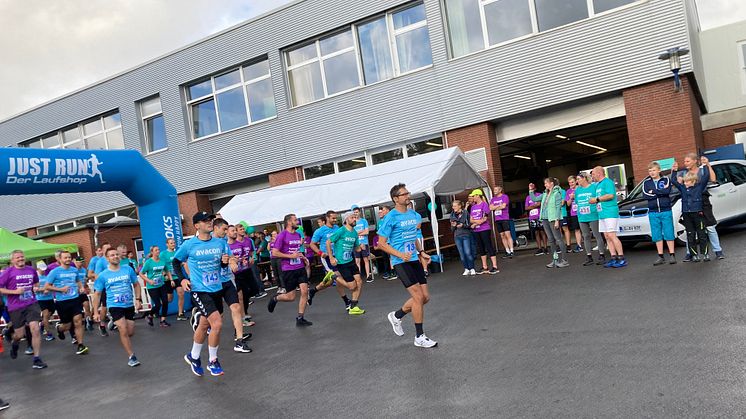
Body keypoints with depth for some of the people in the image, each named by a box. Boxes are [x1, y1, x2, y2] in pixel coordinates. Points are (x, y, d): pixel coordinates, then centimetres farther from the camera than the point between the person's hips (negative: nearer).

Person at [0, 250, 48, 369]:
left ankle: (36, 359, -1)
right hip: (15, 307, -2)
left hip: (31, 304, 2)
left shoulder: (31, 270, 5)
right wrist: (15, 291, -16)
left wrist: (36, 288, 3)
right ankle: (14, 344, 46)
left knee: (35, 329, -10)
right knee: (19, 334, 7)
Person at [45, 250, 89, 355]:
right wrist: (60, 289, -15)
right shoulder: (55, 272, -5)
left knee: (78, 321, -8)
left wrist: (81, 287, 5)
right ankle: (59, 328, 45)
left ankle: (80, 345, 1)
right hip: (62, 302, -2)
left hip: (75, 299, 2)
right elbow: (46, 287, -4)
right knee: (67, 325, 8)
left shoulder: (74, 270, 7)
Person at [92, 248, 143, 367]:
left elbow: (136, 284, 10)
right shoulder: (103, 275, -4)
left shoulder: (128, 269, -1)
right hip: (115, 306, -3)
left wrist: (138, 299, 0)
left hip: (129, 305, 3)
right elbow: (97, 294, 3)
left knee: (131, 333, 7)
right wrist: (96, 312, -1)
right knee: (124, 331, -13)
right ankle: (131, 356, -2)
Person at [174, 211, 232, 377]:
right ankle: (212, 361, 4)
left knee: (204, 325, 17)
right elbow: (175, 262, 7)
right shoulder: (189, 245, -8)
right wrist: (182, 279, -4)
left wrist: (225, 261, -9)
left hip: (216, 290, 5)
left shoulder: (220, 243, 1)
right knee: (217, 323, -16)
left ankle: (193, 357, 39)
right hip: (199, 290, -5)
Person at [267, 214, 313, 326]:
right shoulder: (282, 235, -10)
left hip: (300, 267, 6)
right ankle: (275, 298, 30)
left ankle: (300, 318, 5)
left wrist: (303, 257, 10)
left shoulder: (298, 235, 11)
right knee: (291, 297, -1)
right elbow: (274, 253, -14)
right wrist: (291, 256, -18)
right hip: (288, 269, -6)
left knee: (305, 291, -5)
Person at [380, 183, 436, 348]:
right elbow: (381, 243, -10)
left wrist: (421, 252, 12)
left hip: (414, 260, 8)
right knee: (418, 297, -10)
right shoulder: (391, 217, -11)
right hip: (401, 262, -8)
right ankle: (419, 337, 4)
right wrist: (400, 254, -21)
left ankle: (396, 316, 29)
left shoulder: (413, 214, 12)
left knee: (425, 297, 7)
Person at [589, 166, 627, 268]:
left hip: (610, 213, -10)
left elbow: (610, 195, -19)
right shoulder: (598, 185, 22)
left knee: (611, 236, -13)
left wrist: (597, 199, -13)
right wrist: (594, 201, 13)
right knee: (607, 237, 7)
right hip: (602, 214, 10)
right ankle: (613, 258, 9)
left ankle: (622, 259, -9)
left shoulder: (607, 182, -7)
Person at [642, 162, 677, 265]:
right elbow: (645, 195, -7)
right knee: (657, 236, 4)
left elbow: (667, 191, -15)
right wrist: (661, 192, -9)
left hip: (666, 211, -2)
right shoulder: (646, 182, 9)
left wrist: (653, 191, -9)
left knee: (669, 233, -2)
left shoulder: (666, 180, 4)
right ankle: (660, 257, 10)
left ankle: (672, 255, 6)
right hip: (653, 213, 2)